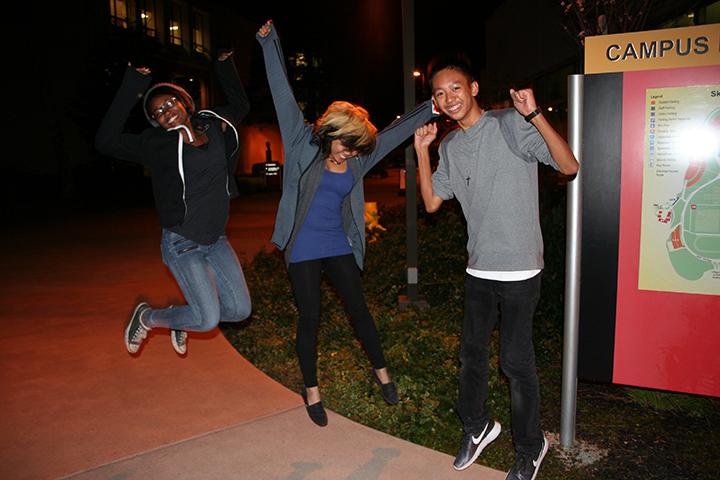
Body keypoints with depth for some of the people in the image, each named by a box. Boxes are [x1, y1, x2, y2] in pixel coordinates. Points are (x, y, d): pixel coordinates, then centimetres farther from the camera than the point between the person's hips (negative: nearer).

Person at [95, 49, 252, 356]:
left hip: (216, 240, 6)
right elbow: (106, 141, -21)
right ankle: (147, 317, 19)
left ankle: (185, 318, 33)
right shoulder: (158, 143, -9)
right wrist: (131, 88, -21)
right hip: (182, 243, -5)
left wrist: (225, 65, 15)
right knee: (209, 319, -9)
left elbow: (240, 105, 22)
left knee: (240, 310, 5)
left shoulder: (213, 125, 4)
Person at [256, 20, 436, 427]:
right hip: (303, 249, -3)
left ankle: (381, 370, 32)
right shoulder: (303, 143, -6)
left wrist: (432, 108, 2)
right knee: (310, 318, 5)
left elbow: (397, 131, 6)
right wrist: (270, 43, -9)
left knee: (359, 308, 10)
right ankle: (311, 389, 24)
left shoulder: (357, 159, 2)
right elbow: (284, 95, -8)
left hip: (340, 247, 3)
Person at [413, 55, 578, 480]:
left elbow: (569, 165, -18)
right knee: (472, 352, 16)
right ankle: (477, 426, 39)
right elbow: (432, 202, 11)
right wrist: (422, 152, 3)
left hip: (519, 269, -6)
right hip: (479, 269, 6)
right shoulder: (449, 146, 9)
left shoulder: (511, 125, -11)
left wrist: (534, 114, -28)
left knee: (516, 359, 3)